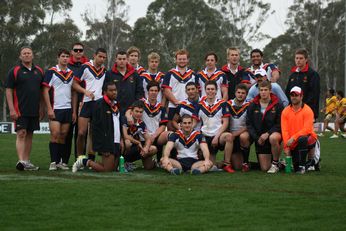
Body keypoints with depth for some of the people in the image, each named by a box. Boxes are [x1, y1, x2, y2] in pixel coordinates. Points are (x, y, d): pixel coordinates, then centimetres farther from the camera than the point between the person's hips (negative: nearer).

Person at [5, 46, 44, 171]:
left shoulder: (39, 71, 11)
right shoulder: (14, 71, -2)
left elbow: (43, 90, 17)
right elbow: (8, 90, -5)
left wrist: (42, 108, 12)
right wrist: (11, 109, -13)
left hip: (34, 110, 5)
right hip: (20, 110, -5)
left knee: (29, 135, 9)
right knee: (21, 134, -12)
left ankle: (27, 161, 14)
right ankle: (21, 161, -20)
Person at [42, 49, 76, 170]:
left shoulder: (71, 74, 13)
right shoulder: (51, 72, -2)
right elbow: (45, 91, -5)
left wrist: (74, 111, 10)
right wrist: (49, 109, -12)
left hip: (68, 109, 5)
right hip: (55, 109, -4)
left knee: (63, 136, 6)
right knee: (55, 134, -11)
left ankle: (62, 161, 11)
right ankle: (53, 162, -7)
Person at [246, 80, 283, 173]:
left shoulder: (278, 105, -5)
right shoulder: (253, 105, 3)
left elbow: (280, 124, -8)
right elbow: (249, 124, 4)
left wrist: (268, 133, -20)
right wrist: (257, 138, -7)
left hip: (274, 133, -2)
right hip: (260, 139, 2)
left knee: (273, 138, -41)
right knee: (264, 168, -3)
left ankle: (275, 163, -18)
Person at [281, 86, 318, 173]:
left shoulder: (307, 110, -10)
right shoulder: (285, 111, 1)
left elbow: (307, 129, -20)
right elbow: (284, 130, -4)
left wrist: (293, 138, -28)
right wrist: (286, 146, -13)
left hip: (308, 138, -4)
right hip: (293, 144, 4)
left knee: (301, 139, -40)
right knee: (296, 168, -5)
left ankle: (302, 165, -22)